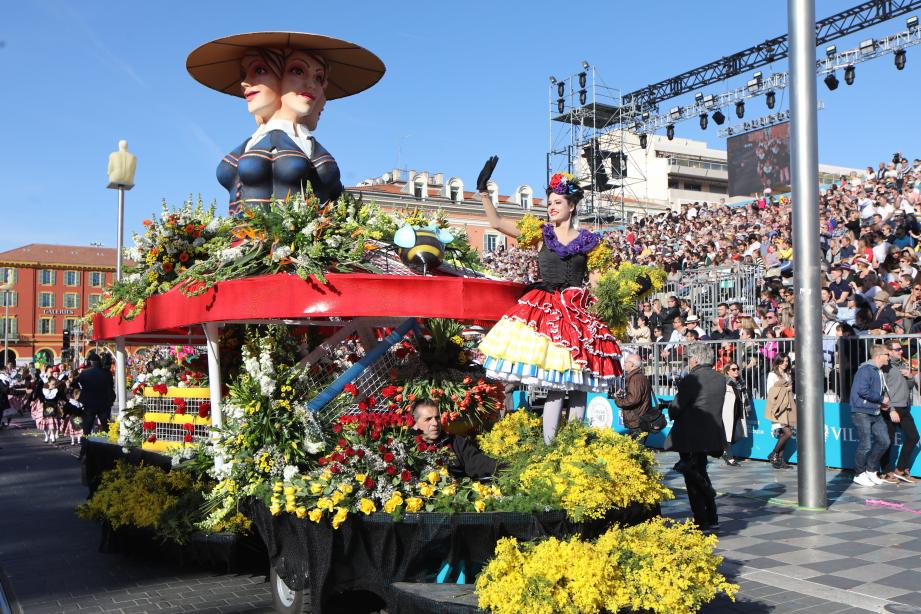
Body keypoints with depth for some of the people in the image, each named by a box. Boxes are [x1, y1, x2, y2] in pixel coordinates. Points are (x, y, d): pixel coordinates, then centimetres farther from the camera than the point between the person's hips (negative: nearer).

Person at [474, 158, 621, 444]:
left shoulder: (588, 241, 10)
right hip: (546, 309, -1)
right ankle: (549, 446, -4)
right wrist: (483, 191, -1)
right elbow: (496, 222, 4)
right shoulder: (540, 234, 9)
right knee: (555, 384, -9)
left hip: (577, 312, 1)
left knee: (578, 385, 0)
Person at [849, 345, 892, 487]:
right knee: (865, 445, -5)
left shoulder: (879, 372, 15)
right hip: (862, 413, -9)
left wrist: (883, 403, 7)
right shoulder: (866, 369, -15)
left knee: (884, 441, 7)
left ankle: (871, 470, 22)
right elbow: (862, 391, -24)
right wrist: (882, 399, -14)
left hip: (875, 413, 9)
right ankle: (859, 475, 11)